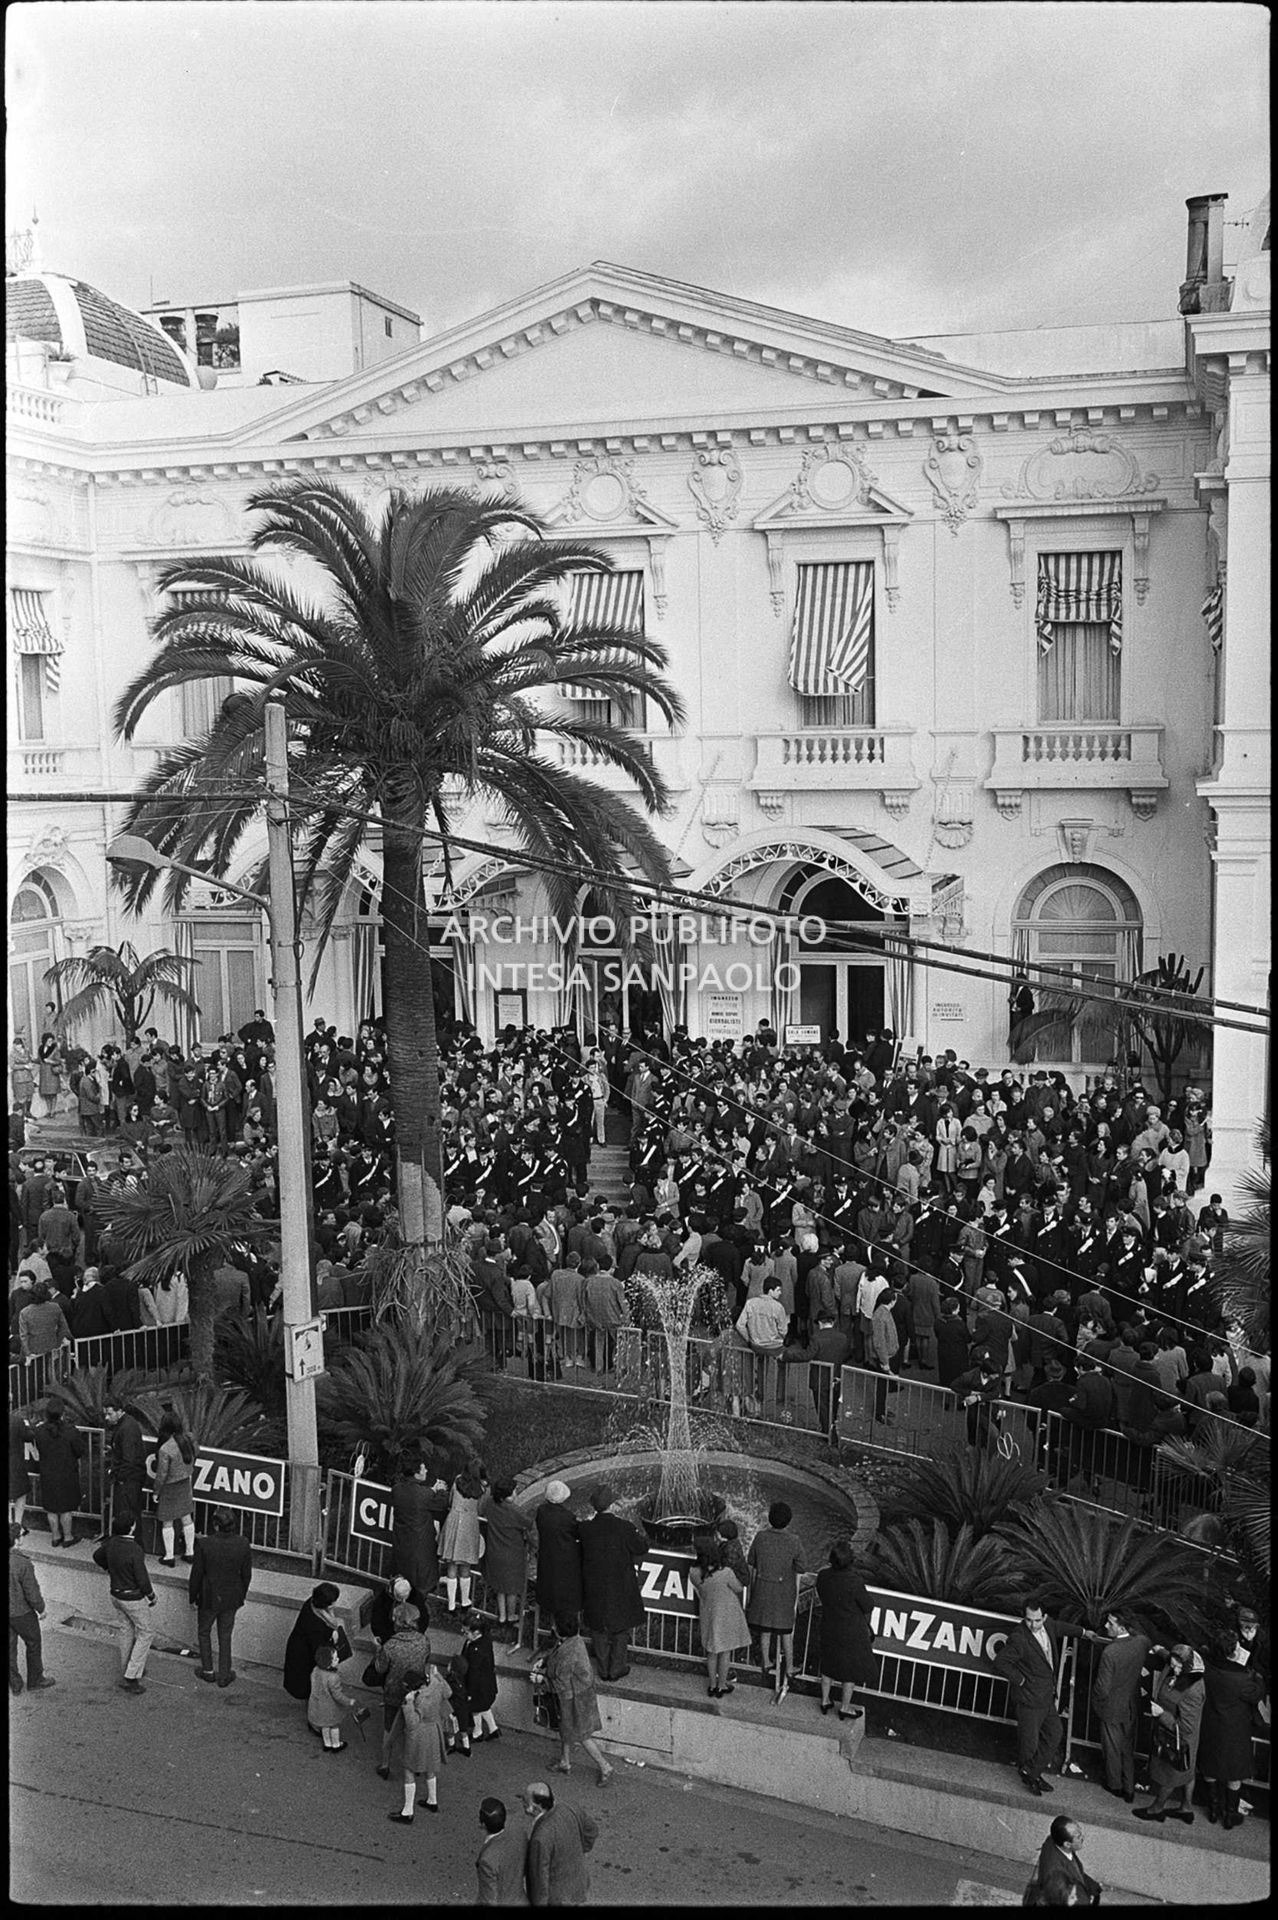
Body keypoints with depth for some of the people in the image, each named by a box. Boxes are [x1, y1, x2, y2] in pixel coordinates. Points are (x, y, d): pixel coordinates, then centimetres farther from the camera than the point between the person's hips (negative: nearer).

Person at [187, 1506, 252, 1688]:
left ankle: (207, 1670, 33)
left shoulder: (204, 1545, -25)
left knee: (204, 1632, 22)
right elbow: (246, 1574, -3)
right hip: (231, 1598, 2)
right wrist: (241, 1595, 13)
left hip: (208, 1597, -2)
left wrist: (193, 1596, 2)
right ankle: (224, 1675, 26)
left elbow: (196, 1574, -14)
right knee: (225, 1636, 19)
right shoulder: (243, 1544, -16)